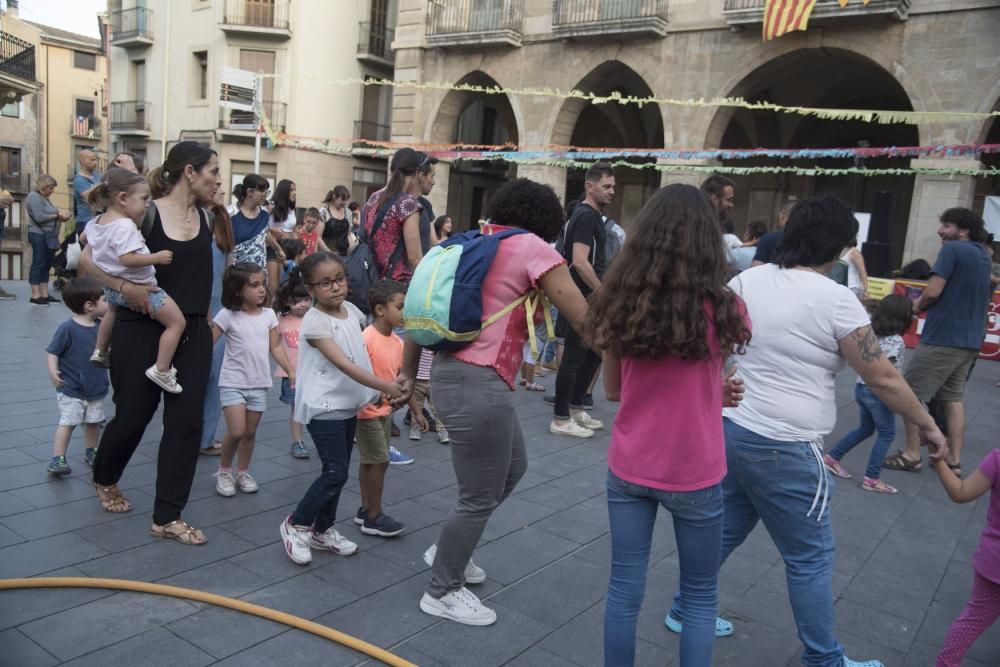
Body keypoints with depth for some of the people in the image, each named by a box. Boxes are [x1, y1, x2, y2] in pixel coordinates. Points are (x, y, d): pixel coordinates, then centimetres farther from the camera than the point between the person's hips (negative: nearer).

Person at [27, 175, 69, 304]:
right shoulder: (34, 197, -8)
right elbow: (39, 217, -18)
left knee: (46, 265, 8)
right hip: (39, 236, -9)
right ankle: (35, 296, -3)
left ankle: (44, 294, 11)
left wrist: (59, 216, 3)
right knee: (38, 265, -6)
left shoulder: (44, 198, 21)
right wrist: (57, 215, -13)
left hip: (48, 236, 9)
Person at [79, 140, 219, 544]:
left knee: (186, 423, 2)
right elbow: (87, 258, -10)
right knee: (133, 416, 9)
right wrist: (125, 287, -22)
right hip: (142, 332, -5)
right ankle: (104, 478, 42)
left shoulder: (206, 218, 4)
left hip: (193, 335, 5)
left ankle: (167, 517, 13)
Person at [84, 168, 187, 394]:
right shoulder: (125, 225, -26)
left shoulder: (96, 222, 5)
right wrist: (157, 257, -28)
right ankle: (161, 370, -7)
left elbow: (85, 238, 26)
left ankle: (100, 352, 57)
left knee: (113, 311, 43)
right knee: (177, 322, -6)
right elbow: (127, 259, -36)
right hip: (137, 288, -10)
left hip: (112, 286, 10)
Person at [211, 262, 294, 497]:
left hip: (259, 383, 4)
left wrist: (291, 371, 2)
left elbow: (275, 347, 7)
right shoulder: (227, 315, -10)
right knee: (236, 431, -10)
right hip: (233, 383, -4)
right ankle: (224, 472, 14)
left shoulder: (269, 315, 2)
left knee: (250, 432, 11)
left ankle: (243, 472, 28)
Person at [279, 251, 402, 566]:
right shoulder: (314, 321, -19)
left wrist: (376, 392, 11)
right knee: (336, 473, -8)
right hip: (324, 407, -8)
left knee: (337, 471, 14)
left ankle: (323, 530, 28)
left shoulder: (351, 310, 4)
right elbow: (345, 365, -26)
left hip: (349, 404, 8)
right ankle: (296, 525, 12)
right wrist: (387, 387, -31)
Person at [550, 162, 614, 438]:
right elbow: (580, 262, -25)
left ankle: (576, 408, 28)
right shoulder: (586, 216, -16)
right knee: (574, 357, -4)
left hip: (589, 297, 10)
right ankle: (561, 419, 6)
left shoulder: (591, 215, 16)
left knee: (594, 353, 17)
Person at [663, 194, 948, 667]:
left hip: (729, 428, 7)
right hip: (784, 449, -7)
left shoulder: (746, 281, 3)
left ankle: (685, 610, 36)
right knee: (810, 558, 9)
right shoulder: (835, 299, -14)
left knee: (724, 531, 23)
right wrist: (929, 426, 6)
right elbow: (882, 378, -8)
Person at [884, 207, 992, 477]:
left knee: (912, 394, 2)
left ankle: (911, 455, 6)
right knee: (953, 397, 14)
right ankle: (954, 460, 15)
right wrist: (926, 303, 10)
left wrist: (918, 306, 2)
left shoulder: (952, 249, -12)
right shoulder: (983, 256, 15)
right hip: (970, 340, 8)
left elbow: (932, 292, -19)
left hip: (942, 338, -8)